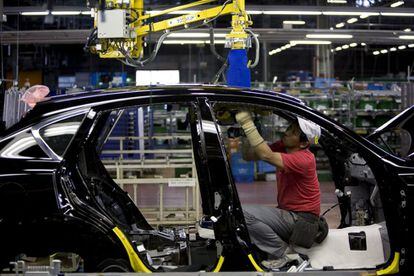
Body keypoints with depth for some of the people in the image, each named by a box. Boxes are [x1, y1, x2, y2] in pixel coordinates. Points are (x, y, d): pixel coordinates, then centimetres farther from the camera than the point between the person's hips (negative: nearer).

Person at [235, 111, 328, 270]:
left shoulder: (304, 160, -24)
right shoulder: (282, 147, 1)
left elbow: (267, 156, -35)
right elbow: (248, 156, 3)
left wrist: (247, 124, -35)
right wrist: (243, 132, -14)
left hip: (300, 220, -9)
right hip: (286, 213, 9)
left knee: (244, 214, -22)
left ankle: (281, 252, -6)